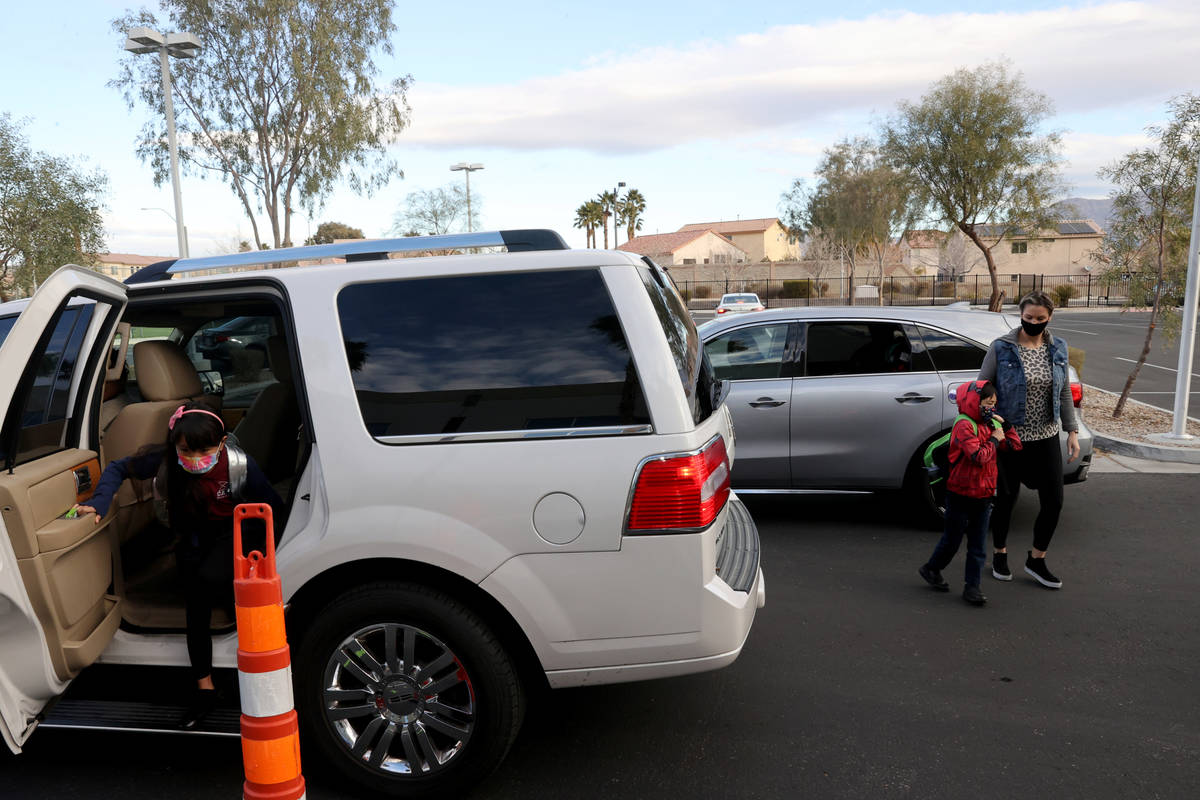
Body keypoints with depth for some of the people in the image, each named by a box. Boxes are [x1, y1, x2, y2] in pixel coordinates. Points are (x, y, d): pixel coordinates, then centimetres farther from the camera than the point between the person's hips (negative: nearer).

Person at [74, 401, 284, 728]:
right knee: (196, 608, -1)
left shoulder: (239, 465, -31)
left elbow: (274, 507, -20)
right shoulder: (164, 461, -25)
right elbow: (118, 469, -6)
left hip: (232, 532, -3)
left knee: (210, 578, -30)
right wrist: (99, 503, -19)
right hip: (192, 537, 3)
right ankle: (204, 688, 13)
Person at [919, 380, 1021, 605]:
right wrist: (995, 440, -16)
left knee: (978, 544, 7)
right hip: (960, 494, -7)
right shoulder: (964, 426, -17)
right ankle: (931, 569, 29)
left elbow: (1015, 446, 10)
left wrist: (1004, 425, 0)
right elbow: (979, 456, -28)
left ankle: (972, 585, 14)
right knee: (952, 539, 7)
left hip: (984, 495, 7)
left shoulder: (989, 425, 9)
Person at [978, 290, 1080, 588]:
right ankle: (999, 553, 30)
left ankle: (1036, 560, 23)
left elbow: (1064, 393, 11)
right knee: (1006, 497, 8)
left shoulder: (1057, 348, 4)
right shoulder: (1002, 348, -9)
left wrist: (1072, 431, 8)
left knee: (1053, 501, 3)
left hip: (1046, 437, 4)